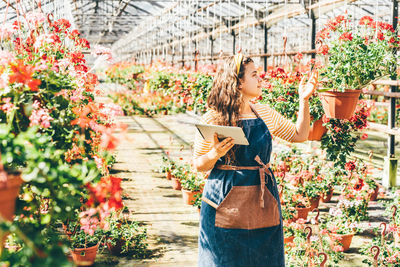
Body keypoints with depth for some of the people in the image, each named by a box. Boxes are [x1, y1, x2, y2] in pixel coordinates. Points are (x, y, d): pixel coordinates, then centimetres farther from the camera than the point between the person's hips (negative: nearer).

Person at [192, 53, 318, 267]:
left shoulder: (264, 113, 9)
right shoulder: (212, 119, -6)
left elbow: (299, 135, 16)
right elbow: (198, 165, -1)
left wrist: (304, 100, 9)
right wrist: (214, 154, -22)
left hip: (262, 201, 4)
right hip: (226, 201, -4)